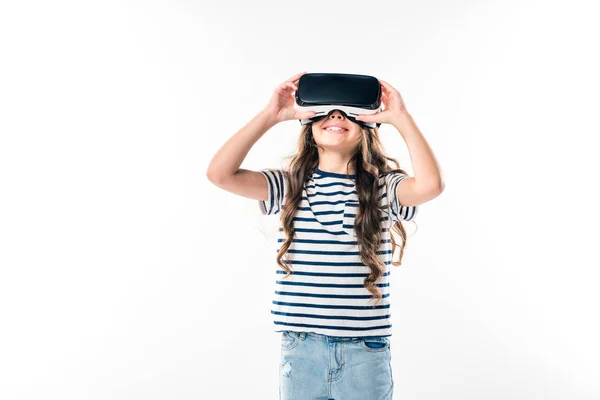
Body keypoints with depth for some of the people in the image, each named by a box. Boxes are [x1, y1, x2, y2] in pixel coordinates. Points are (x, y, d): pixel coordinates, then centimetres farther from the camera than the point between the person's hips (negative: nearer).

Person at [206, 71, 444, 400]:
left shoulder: (382, 188, -1)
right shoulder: (289, 186, 2)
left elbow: (430, 185, -22)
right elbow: (220, 174, -11)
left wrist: (400, 117, -15)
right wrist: (270, 115, -10)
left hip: (366, 350, -1)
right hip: (301, 348, 1)